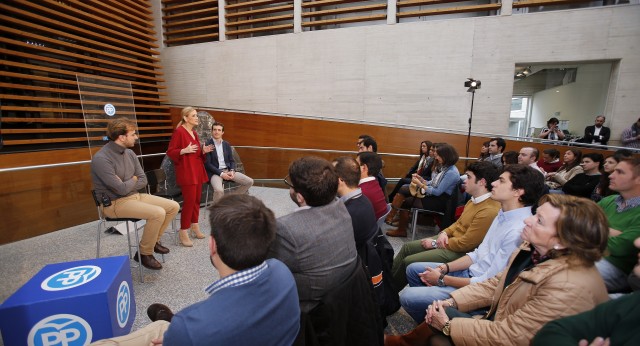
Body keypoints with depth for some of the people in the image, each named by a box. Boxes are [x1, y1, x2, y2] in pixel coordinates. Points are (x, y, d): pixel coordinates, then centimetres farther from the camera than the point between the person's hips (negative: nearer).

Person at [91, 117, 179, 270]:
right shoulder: (101, 159, -21)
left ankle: (154, 240, 16)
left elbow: (143, 180, 4)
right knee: (158, 213, -28)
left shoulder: (130, 153, 4)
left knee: (173, 206, -1)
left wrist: (126, 185, -13)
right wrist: (133, 180, -4)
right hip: (115, 203, -8)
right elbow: (122, 189, -23)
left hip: (135, 195, 8)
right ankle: (144, 253, -6)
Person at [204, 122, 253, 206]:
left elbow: (232, 160, 13)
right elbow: (207, 164, -10)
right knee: (219, 190, -36)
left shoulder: (227, 144, 12)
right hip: (215, 173, -6)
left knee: (249, 181, -5)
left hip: (228, 170, 6)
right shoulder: (207, 145, -5)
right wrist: (221, 173, -19)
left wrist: (232, 171, -8)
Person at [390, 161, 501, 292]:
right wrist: (444, 232, -4)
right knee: (406, 247, 9)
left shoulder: (489, 211, -27)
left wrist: (435, 243, -14)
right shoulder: (475, 199, 3)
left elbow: (465, 244, -25)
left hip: (459, 252, -9)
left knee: (408, 262, -10)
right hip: (451, 238, 9)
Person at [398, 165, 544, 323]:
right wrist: (444, 268, -1)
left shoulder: (518, 231, -28)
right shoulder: (504, 214, 1)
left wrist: (442, 279, -13)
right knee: (413, 269, 11)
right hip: (472, 271, 9)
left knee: (408, 297, -14)